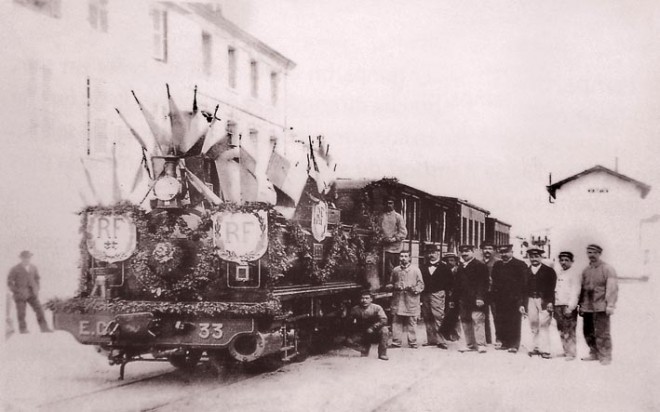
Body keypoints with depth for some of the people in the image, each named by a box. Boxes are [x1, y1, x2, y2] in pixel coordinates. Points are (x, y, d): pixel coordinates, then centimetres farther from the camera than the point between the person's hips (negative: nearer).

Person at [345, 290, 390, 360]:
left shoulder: (377, 308, -13)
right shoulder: (355, 309, -7)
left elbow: (384, 320, -23)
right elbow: (349, 321, 2)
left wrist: (373, 328, -32)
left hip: (375, 335, -2)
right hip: (361, 335, 2)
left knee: (384, 330, -33)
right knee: (349, 341, -24)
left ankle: (382, 354, -17)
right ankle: (365, 348, 7)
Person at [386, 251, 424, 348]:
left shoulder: (415, 269, 5)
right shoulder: (395, 270, 15)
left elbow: (421, 284, 3)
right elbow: (392, 283, 23)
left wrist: (414, 289, -15)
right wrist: (391, 286, 1)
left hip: (411, 299, -3)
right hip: (398, 299, 3)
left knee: (412, 322, -1)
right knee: (396, 321, 0)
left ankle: (413, 342, 6)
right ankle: (396, 342, 5)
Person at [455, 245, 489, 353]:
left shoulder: (479, 266, -4)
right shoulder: (460, 267, 18)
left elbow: (482, 283, -11)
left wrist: (480, 297, -20)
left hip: (475, 300, -7)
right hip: (463, 301, 7)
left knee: (478, 321, -9)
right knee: (465, 323, 8)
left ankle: (481, 345, -7)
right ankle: (470, 345, 15)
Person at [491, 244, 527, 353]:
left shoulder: (520, 265, -3)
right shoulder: (497, 265, 15)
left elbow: (524, 283, -7)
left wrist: (521, 299, -14)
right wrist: (494, 297, 7)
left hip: (514, 299, -5)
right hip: (500, 299, 5)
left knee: (514, 322, -3)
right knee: (500, 322, 4)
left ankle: (514, 345, 3)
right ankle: (505, 343, 14)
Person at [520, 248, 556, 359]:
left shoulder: (549, 271, 1)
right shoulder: (526, 272, 14)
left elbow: (552, 289, -4)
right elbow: (524, 289, 12)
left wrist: (550, 302, -14)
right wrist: (522, 304, 8)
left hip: (544, 301, -4)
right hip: (531, 300, 4)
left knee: (543, 324, -9)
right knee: (533, 325, 7)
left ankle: (545, 350, -7)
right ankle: (537, 347, 17)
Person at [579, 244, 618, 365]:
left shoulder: (607, 269, -3)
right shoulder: (585, 270, 14)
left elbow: (612, 288, -9)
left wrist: (610, 305, -16)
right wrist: (581, 305, 15)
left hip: (601, 307, -6)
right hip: (587, 307, 6)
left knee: (602, 333, -6)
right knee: (588, 333, 10)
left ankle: (605, 357, 3)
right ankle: (594, 354, 24)